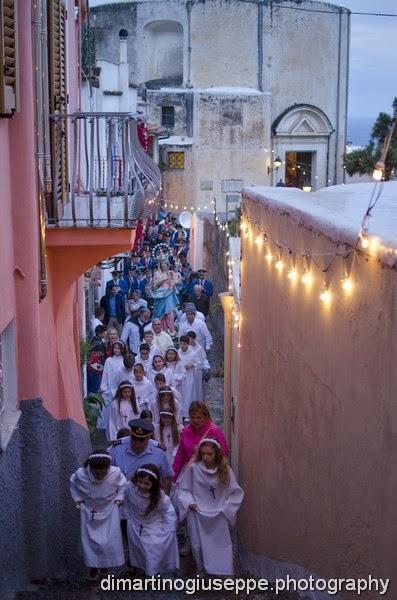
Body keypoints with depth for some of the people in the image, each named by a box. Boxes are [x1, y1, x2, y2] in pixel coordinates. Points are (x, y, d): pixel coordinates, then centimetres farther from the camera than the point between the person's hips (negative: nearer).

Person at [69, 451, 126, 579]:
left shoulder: (116, 473, -28)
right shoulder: (81, 474, -28)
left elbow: (123, 484, -3)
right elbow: (73, 484, -2)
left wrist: (119, 499, -5)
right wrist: (77, 499, -4)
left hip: (109, 511, 0)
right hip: (89, 511, 0)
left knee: (110, 540, 5)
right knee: (90, 540, 7)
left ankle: (107, 564, 30)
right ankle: (94, 565, 29)